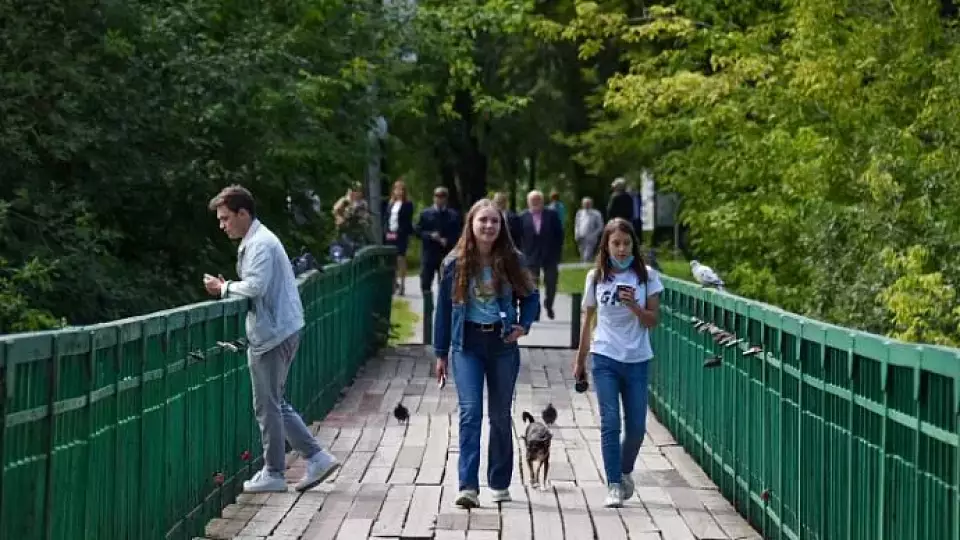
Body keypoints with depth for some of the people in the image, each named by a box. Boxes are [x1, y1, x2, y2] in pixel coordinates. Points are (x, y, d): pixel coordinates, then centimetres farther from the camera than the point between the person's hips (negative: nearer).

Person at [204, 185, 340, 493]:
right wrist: (227, 289, 4)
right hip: (279, 331, 10)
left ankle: (273, 473, 9)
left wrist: (223, 288, -12)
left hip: (272, 334, -10)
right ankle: (317, 458, 14)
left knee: (267, 406, 0)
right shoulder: (253, 242, 18)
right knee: (274, 403, 15)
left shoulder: (260, 244, -15)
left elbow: (255, 286, -26)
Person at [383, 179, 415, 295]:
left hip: (401, 236, -5)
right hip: (390, 235, 5)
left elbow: (407, 222, -7)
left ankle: (401, 284, -2)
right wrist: (386, 232, 2)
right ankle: (394, 283, 15)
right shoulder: (390, 204, 14)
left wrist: (398, 233, -15)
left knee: (401, 259, -5)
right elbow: (386, 220, 14)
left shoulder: (407, 205, -1)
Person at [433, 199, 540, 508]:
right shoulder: (455, 263, -1)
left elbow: (530, 297, 12)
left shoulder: (511, 260, 0)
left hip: (502, 344, 2)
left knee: (500, 415, 11)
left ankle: (499, 483, 25)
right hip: (467, 345, -1)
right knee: (470, 412, -13)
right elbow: (444, 309, 5)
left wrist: (524, 325, -7)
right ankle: (468, 486, -18)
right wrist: (441, 353, 5)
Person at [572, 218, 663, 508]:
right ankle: (614, 485, -5)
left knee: (636, 427, 4)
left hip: (637, 360, 1)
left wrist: (633, 306, -20)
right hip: (605, 358, -1)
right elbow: (587, 321, 13)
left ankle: (625, 471, 31)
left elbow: (653, 321, -1)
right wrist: (580, 360, 18)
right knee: (610, 422, -10)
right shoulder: (596, 277, 3)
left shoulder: (647, 276, 0)